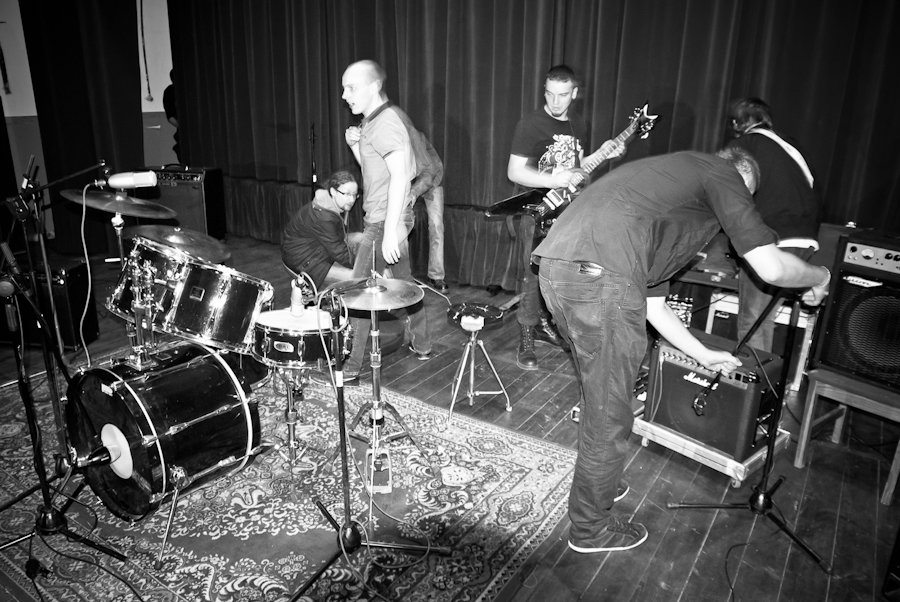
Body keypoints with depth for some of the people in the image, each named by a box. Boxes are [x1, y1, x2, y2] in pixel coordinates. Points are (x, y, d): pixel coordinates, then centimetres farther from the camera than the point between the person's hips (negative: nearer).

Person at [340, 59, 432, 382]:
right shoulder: (373, 120, 15)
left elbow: (400, 175, -24)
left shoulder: (385, 122, -16)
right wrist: (356, 145, 3)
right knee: (402, 281, 19)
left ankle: (349, 367, 1)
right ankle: (421, 343, 32)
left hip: (385, 221, -10)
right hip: (390, 219, 10)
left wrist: (390, 231, -26)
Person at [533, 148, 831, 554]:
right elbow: (772, 267, 0)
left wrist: (704, 356, 44)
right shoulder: (723, 174, 12)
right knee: (609, 417, 8)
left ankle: (596, 485, 48)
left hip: (554, 262, 10)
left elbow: (653, 304, 35)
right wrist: (820, 277, 24)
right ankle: (591, 528, 28)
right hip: (599, 273, -9)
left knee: (600, 395, 28)